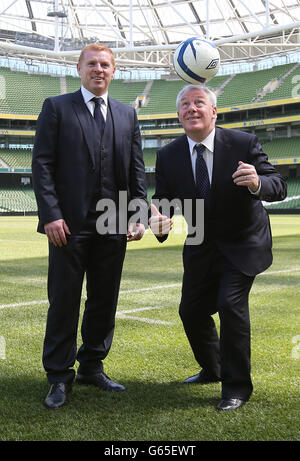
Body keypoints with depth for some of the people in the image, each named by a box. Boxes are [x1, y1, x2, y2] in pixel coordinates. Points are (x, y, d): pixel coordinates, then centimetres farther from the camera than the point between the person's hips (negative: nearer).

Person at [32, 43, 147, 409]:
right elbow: (41, 165, -3)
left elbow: (137, 170, 13)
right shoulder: (57, 108, 4)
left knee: (104, 301, 10)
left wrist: (138, 215, 2)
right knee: (64, 302, 1)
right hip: (70, 224, -4)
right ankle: (59, 377, 12)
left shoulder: (127, 115, 15)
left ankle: (91, 367, 25)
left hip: (113, 225, 4)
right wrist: (51, 215, -13)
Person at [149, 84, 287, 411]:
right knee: (191, 311, 8)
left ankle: (237, 386, -2)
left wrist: (257, 183, -43)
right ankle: (212, 369, 38)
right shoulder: (168, 155, -9)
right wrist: (159, 217, -31)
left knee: (231, 302, -21)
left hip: (243, 244, -4)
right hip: (201, 246, 5)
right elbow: (163, 197, -6)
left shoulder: (243, 144, -18)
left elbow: (279, 187, -19)